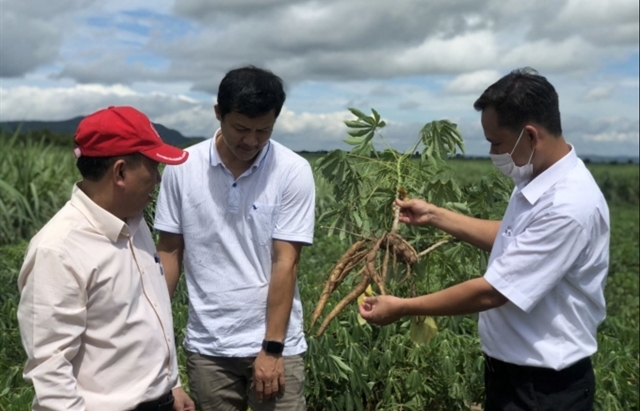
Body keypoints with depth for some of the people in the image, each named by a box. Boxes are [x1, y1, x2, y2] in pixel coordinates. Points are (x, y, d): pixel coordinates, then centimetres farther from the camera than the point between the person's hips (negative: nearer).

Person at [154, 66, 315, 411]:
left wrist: (272, 348, -11)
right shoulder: (183, 168, -4)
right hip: (206, 345, 2)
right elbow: (170, 252, 3)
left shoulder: (293, 172, -10)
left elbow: (285, 263, -11)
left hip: (276, 344, -1)